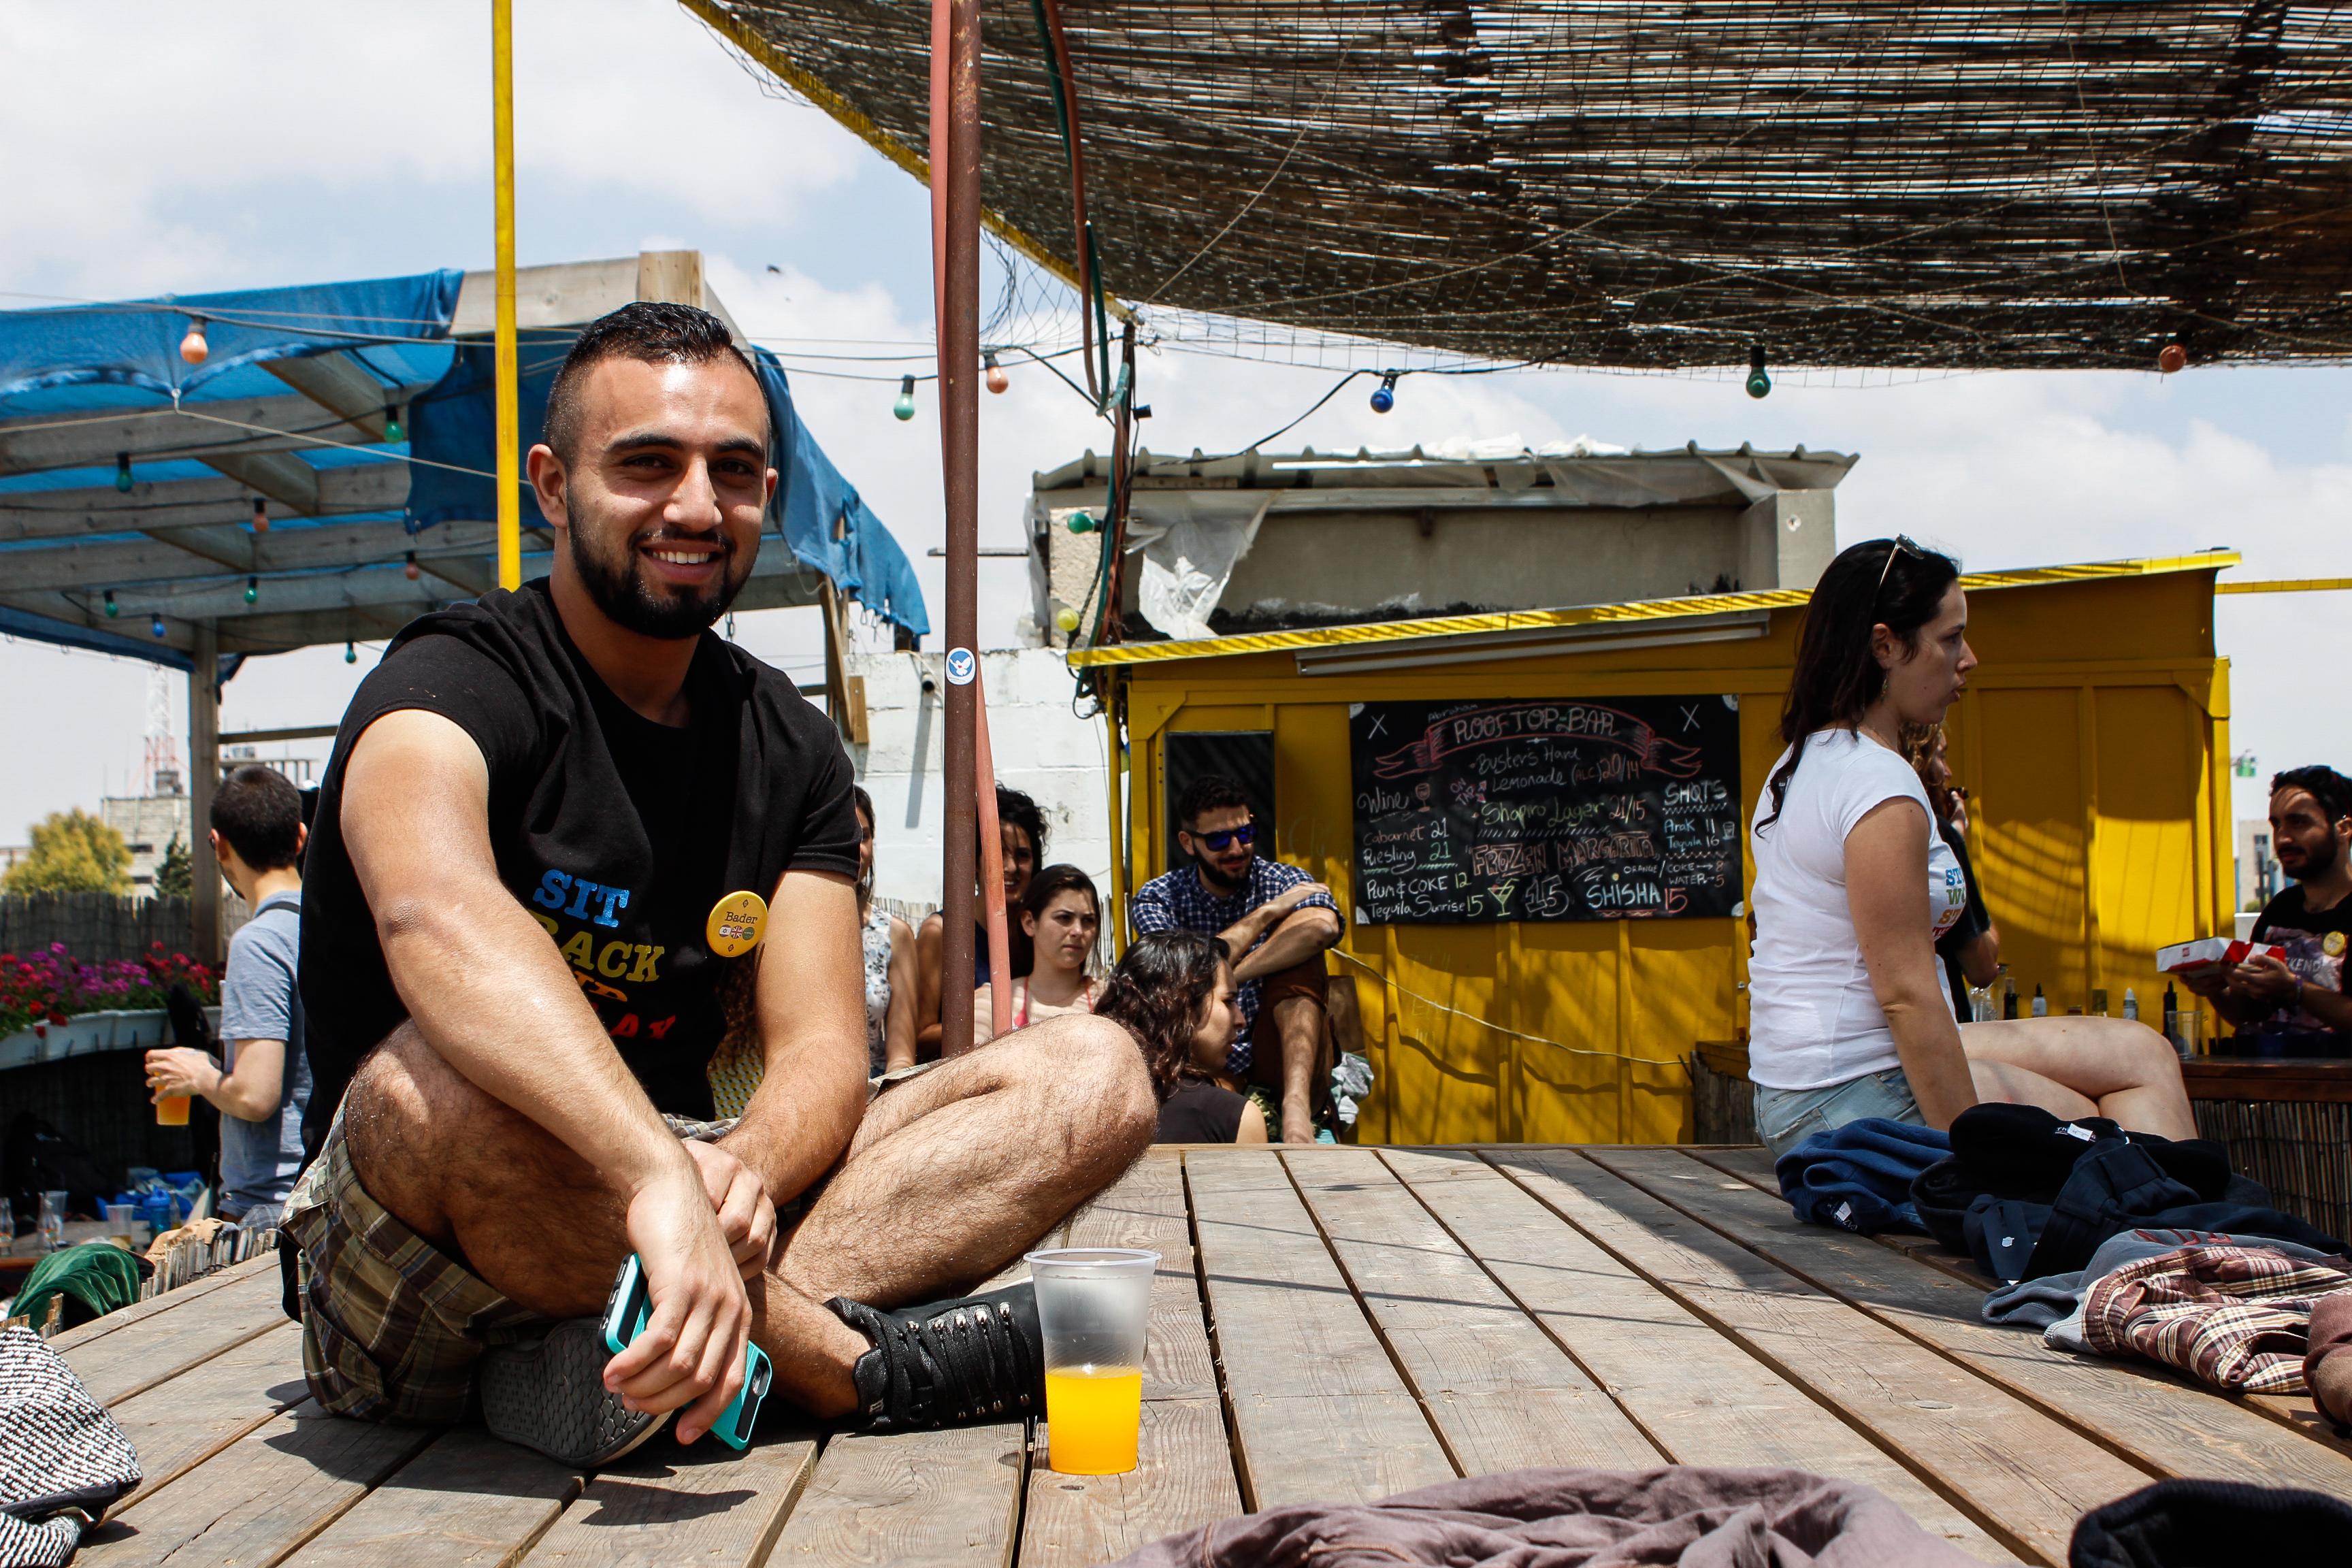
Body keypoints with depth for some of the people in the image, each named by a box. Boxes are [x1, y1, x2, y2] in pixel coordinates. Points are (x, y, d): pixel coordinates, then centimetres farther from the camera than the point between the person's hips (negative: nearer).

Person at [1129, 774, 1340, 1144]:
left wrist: (1227, 978, -27)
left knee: (1300, 948, -22)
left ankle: (1296, 1100, -39)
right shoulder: (1157, 899, 2)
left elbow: (1323, 926, -26)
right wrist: (1267, 912, -12)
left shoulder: (1286, 882, 1)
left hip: (1274, 1056, 0)